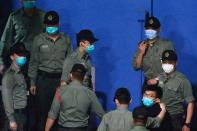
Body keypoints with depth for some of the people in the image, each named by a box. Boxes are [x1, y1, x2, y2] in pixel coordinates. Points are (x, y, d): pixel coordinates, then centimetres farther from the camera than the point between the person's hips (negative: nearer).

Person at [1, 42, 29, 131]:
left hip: (22, 113, 9)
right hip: (15, 114, -9)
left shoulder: (19, 73, 12)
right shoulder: (9, 75, -15)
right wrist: (11, 120, -20)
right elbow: (6, 99, -18)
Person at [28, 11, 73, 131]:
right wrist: (32, 83, 1)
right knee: (42, 110, 0)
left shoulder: (66, 40, 5)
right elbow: (34, 62, 4)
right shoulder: (39, 40, 2)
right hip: (44, 79, -1)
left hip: (61, 79, 1)